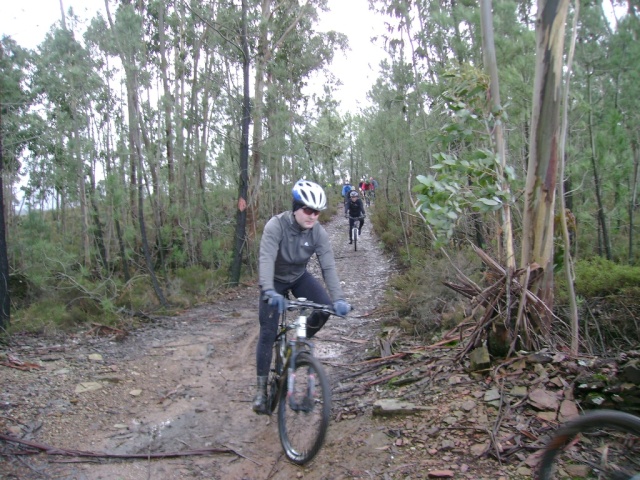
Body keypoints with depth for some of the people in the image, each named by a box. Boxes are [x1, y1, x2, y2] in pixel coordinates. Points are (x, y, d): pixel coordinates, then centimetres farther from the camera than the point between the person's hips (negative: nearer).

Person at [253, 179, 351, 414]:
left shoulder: (319, 233, -20)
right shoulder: (276, 225, -30)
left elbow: (328, 266, -25)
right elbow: (266, 258, -41)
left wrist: (338, 298, -38)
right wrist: (269, 291, -58)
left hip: (300, 277, 3)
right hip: (275, 280, -3)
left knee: (325, 307, -21)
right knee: (267, 333, -8)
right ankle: (261, 388, 6)